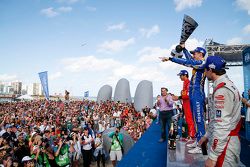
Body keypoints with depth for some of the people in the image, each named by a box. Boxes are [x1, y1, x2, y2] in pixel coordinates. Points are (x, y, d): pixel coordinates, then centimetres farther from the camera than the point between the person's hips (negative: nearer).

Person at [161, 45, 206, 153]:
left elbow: (186, 62, -19)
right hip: (193, 95, 10)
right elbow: (189, 59, 33)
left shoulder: (202, 63, -10)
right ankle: (197, 141, 24)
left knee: (199, 120, -8)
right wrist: (183, 48, 36)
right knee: (196, 119, 14)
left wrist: (170, 58, -19)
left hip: (198, 95, -10)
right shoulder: (197, 63, 16)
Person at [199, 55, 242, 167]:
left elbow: (222, 125, -26)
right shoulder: (227, 84, 11)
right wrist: (207, 135, 22)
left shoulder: (222, 90, -22)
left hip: (224, 144, -9)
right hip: (224, 141, 9)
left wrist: (212, 156, -22)